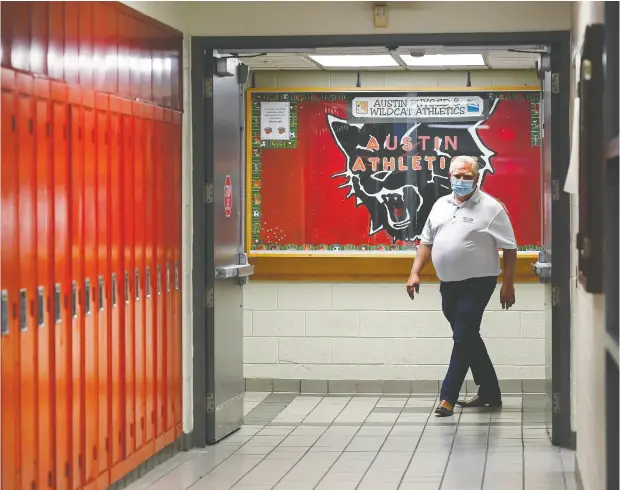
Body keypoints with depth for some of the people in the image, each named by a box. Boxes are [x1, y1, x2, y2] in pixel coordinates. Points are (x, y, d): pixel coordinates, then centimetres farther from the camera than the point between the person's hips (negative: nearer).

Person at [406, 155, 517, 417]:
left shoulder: (491, 208, -8)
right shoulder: (440, 205, 10)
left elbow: (509, 248, -7)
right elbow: (426, 242, 16)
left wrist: (508, 284, -11)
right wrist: (415, 273, 6)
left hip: (477, 284, -7)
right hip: (448, 284, 7)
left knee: (463, 339, -7)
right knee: (469, 339, 13)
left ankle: (448, 397, -4)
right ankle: (490, 392, 25)